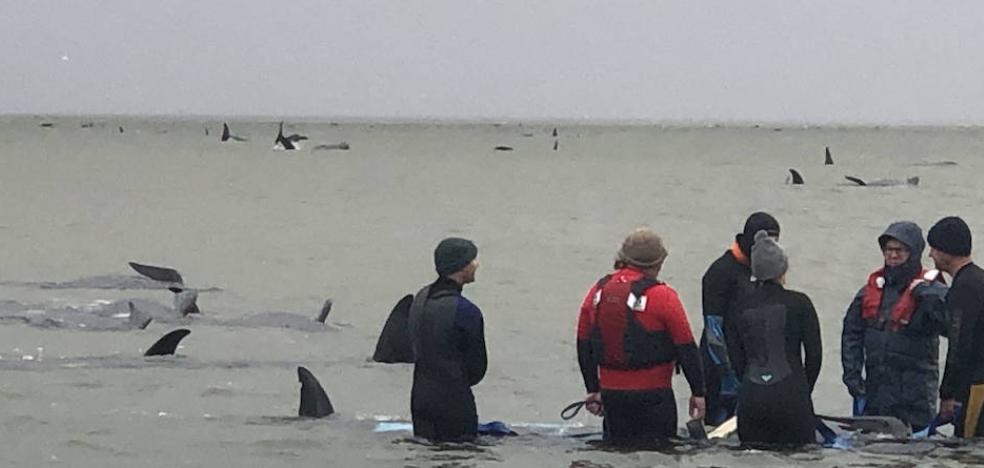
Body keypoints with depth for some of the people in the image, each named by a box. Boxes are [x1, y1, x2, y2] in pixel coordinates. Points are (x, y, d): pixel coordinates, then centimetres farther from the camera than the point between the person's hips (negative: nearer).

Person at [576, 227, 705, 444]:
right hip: (652, 396, -5)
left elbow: (584, 345, 12)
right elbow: (686, 347, -8)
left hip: (611, 394, 5)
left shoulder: (598, 291, 5)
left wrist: (593, 389, 22)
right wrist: (698, 392, 1)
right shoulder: (661, 296, -11)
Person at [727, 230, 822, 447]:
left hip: (750, 397, 3)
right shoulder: (798, 303, -1)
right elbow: (814, 353, 2)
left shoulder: (741, 307, 7)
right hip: (791, 395, -3)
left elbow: (736, 359, 9)